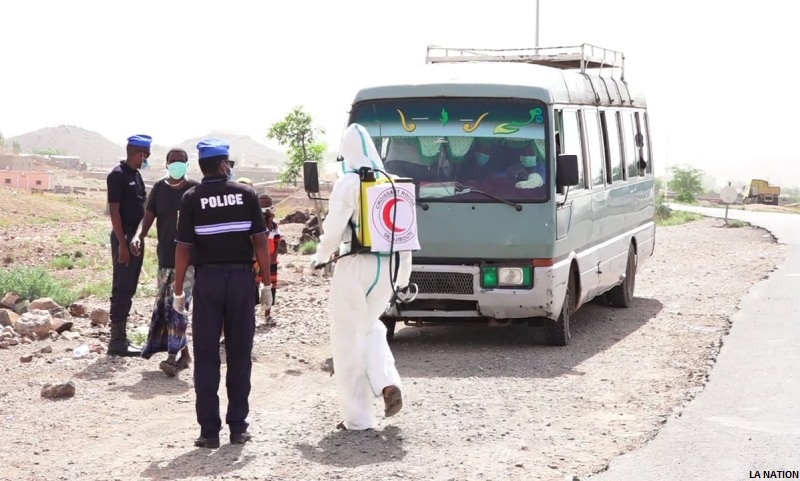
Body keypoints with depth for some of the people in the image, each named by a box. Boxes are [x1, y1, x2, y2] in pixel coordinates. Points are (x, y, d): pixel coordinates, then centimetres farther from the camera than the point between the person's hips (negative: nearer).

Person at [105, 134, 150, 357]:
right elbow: (114, 211, -16)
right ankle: (116, 341, -3)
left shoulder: (136, 175, 14)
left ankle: (121, 337, 17)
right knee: (122, 288, -6)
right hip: (124, 238, -9)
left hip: (136, 237, 9)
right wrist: (122, 244, -20)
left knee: (128, 289, 11)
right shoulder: (118, 175, -12)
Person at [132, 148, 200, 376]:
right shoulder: (159, 189, 7)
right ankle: (184, 353, 19)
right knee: (164, 304, 8)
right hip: (165, 256, 5)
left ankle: (173, 357, -12)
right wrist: (139, 236, -13)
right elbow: (148, 218, 6)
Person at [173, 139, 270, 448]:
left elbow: (183, 247, -4)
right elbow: (260, 240, -3)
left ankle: (209, 430, 1)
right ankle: (238, 427, 10)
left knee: (206, 356, 4)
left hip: (207, 279, -1)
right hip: (241, 277, 1)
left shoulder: (192, 199, -2)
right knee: (239, 354, 8)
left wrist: (178, 291, 2)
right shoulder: (246, 194, 0)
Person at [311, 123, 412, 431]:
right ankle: (388, 385, 4)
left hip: (356, 267, -6)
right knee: (370, 328, 25)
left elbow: (333, 230, -10)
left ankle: (357, 417, 7)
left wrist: (320, 256, 10)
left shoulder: (348, 184, -10)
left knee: (349, 340, 4)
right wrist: (404, 275, 22)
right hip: (386, 266, 6)